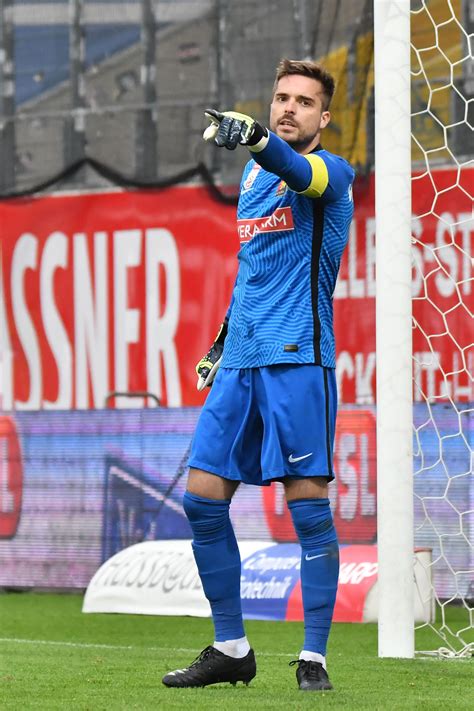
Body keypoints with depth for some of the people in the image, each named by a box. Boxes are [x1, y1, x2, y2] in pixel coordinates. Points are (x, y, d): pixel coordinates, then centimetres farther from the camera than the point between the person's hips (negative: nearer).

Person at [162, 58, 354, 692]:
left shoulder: (332, 172, -4)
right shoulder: (254, 174, 18)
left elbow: (299, 172, -29)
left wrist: (257, 139, -49)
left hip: (298, 357, -7)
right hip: (242, 358, 7)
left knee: (308, 506, -7)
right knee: (204, 498, 2)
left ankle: (314, 658, -1)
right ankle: (231, 649, 11)